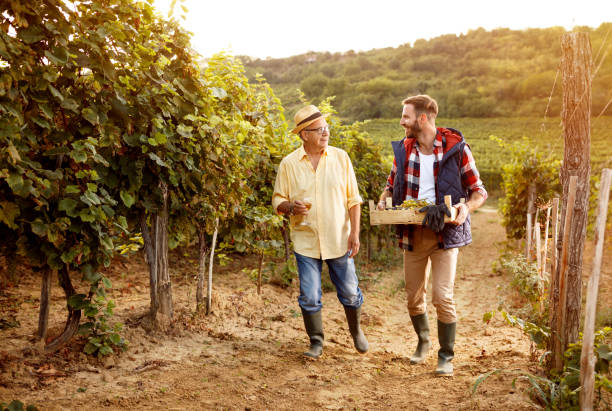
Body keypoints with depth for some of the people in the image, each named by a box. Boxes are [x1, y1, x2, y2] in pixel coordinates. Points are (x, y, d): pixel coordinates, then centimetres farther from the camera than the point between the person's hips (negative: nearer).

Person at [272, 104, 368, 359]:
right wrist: (291, 207, -20)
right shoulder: (288, 164, -1)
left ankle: (356, 330, 36)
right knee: (309, 297, 2)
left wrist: (355, 232, -5)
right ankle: (316, 343, 22)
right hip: (305, 241, 0)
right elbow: (278, 201, 3)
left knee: (350, 292, 8)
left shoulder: (340, 158, 1)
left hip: (338, 240, 1)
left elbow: (353, 199, 3)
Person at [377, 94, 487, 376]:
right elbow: (391, 184, 20)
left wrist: (467, 207, -21)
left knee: (442, 297, -8)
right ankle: (423, 341, 39)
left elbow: (479, 191, 0)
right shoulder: (403, 149, 5)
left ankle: (446, 356, 12)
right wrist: (383, 200, -3)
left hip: (444, 234, -4)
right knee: (413, 297, 12)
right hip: (412, 234, 4)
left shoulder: (455, 148, -7)